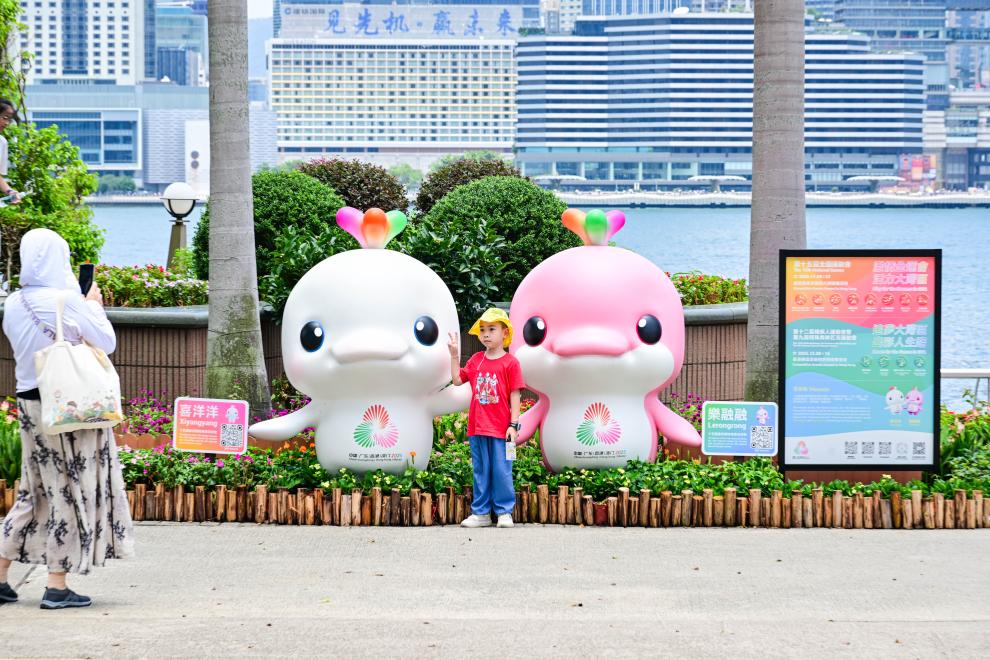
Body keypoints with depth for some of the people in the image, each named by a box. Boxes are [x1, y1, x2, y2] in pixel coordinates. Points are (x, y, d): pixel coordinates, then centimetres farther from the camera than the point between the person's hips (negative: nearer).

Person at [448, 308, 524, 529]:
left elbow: (515, 395, -6)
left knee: (501, 471, -1)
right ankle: (481, 512, 15)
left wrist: (513, 425, -10)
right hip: (477, 427, 5)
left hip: (501, 429, -5)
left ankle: (504, 511, 8)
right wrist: (454, 355, 7)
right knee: (480, 471, 9)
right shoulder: (476, 360, 10)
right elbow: (457, 379, 13)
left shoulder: (510, 363, -5)